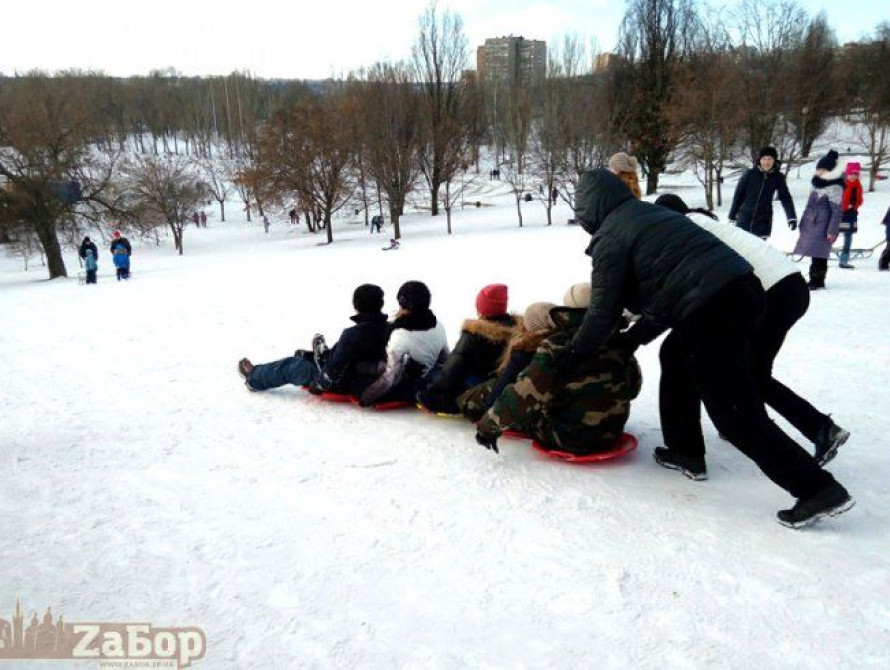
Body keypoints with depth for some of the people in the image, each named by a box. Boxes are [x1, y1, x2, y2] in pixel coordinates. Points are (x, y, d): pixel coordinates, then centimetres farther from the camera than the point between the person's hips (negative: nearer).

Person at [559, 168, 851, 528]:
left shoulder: (611, 237, 0)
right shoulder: (652, 213, 26)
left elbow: (604, 310, -1)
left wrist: (572, 353, 11)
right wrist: (635, 337, 29)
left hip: (709, 312, -10)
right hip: (742, 289, 10)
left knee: (738, 417, -1)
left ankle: (819, 489, 1)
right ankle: (688, 451, 33)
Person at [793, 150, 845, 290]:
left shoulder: (834, 187, -12)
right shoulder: (817, 183, 15)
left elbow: (837, 211, -14)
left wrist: (832, 231, -17)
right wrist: (803, 224, 22)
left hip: (823, 226, -8)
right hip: (811, 224, 8)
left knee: (818, 254, -10)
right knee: (818, 254, 13)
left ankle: (815, 281, -7)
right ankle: (818, 281, 20)